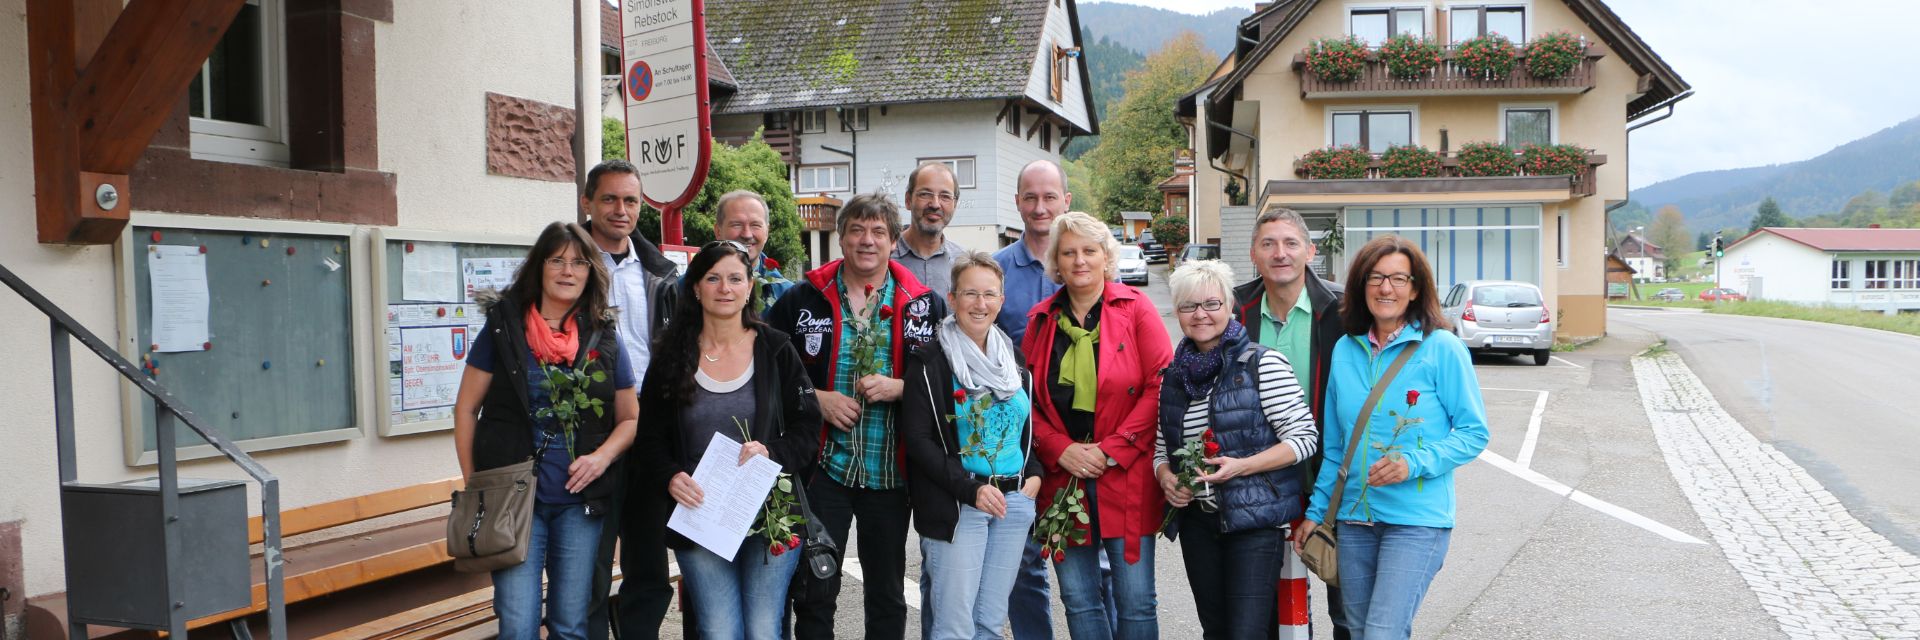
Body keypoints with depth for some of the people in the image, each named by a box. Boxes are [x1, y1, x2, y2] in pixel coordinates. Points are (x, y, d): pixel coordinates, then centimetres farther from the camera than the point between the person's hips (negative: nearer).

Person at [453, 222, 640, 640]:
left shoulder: (605, 340, 5)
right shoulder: (502, 327, -1)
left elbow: (630, 418, 12)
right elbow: (467, 408, 2)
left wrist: (602, 456, -8)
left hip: (581, 501, 2)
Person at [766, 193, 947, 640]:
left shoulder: (924, 304, 3)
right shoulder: (803, 299, 2)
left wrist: (898, 388, -12)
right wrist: (817, 399, -9)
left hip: (889, 468, 1)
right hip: (823, 464, 0)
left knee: (888, 593, 13)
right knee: (814, 590, 6)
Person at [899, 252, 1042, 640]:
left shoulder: (1013, 357, 12)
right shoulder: (930, 360, -7)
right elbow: (917, 438, -11)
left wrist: (1034, 474, 3)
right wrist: (971, 488, -18)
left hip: (1015, 502, 6)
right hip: (955, 505, -6)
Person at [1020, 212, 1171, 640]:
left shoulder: (1136, 308, -2)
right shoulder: (1041, 319, 9)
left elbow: (1160, 386, -7)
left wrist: (1111, 450, -12)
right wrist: (1060, 449, -7)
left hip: (1125, 477, -3)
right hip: (1061, 478, 3)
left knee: (1135, 601, 2)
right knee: (1078, 600, 10)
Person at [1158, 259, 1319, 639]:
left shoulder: (1262, 363, -8)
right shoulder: (1173, 376, 9)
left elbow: (1305, 438, -9)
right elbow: (1162, 447, 18)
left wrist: (1241, 466, -20)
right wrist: (1166, 477, -4)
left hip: (1255, 519, -6)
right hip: (1197, 520, 6)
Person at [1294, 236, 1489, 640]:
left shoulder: (1442, 348, -7)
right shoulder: (1345, 351, 7)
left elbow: (1475, 431, -5)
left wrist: (1414, 463, -19)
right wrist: (1316, 511, 12)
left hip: (1417, 519, -5)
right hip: (1354, 517, 5)